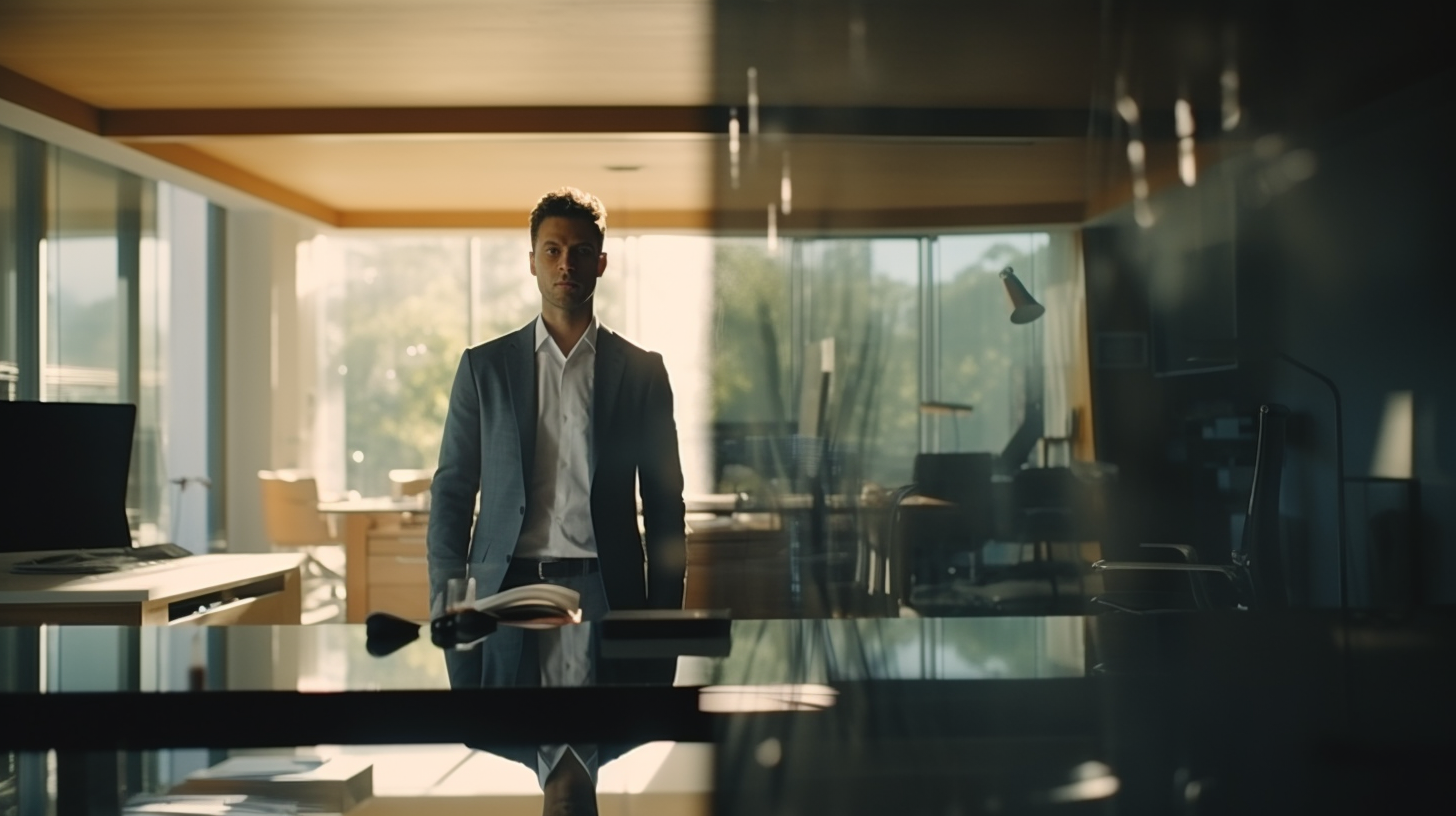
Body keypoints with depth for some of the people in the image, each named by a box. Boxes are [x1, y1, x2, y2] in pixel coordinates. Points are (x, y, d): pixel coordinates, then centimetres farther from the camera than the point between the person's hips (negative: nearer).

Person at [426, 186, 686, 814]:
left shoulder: (641, 370, 9)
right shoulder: (485, 366, 10)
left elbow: (664, 502, 9)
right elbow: (452, 490, 8)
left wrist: (665, 616, 3)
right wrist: (446, 600, 0)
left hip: (601, 594, 0)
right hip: (507, 591, 1)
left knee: (579, 761, -6)